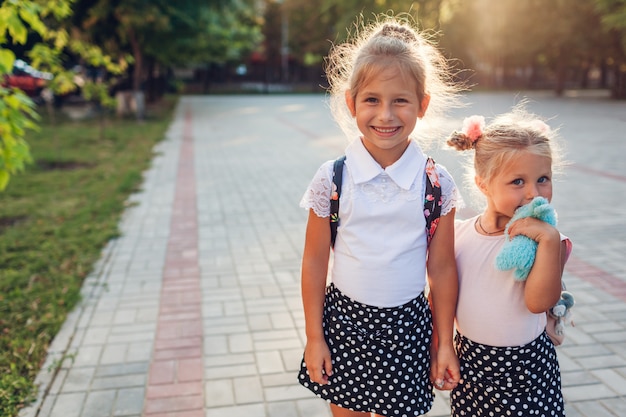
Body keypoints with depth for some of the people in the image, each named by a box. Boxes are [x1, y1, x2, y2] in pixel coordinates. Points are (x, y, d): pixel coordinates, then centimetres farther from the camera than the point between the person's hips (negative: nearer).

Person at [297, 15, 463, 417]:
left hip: (407, 327, 0)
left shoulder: (436, 182, -9)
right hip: (344, 321, 0)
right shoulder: (333, 179, -10)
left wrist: (445, 343, 3)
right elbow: (315, 261, -4)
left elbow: (442, 267, -2)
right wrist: (314, 337, -1)